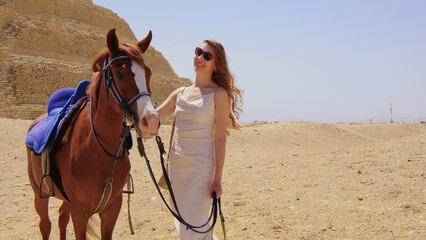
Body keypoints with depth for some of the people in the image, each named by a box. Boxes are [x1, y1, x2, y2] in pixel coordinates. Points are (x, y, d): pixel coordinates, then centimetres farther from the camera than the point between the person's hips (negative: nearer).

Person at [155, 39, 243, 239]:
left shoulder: (219, 94, -7)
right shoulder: (180, 94, 9)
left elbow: (220, 138, -10)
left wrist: (217, 179, -13)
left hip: (201, 166, -6)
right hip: (176, 164, 6)